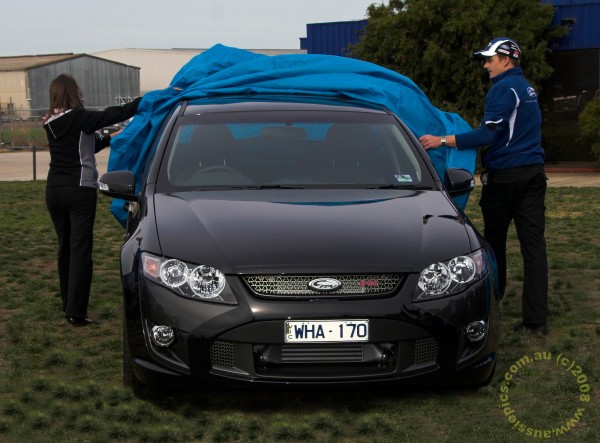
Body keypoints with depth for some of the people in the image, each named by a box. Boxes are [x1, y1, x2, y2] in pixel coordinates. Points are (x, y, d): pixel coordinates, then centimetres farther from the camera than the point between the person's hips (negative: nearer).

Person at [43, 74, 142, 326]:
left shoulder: (51, 124, 12)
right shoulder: (78, 118, -11)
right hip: (79, 190, -7)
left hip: (54, 191, 7)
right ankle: (76, 312, -10)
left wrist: (109, 140, 28)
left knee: (65, 247, 17)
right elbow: (112, 115, -14)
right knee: (80, 249, -6)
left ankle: (68, 304, 26)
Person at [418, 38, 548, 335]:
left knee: (495, 240, 8)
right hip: (533, 172, 8)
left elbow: (488, 134, -20)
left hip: (505, 176, -8)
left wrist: (443, 141, -21)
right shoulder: (526, 88, 18)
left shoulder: (503, 88, -11)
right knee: (534, 242, 0)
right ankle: (536, 318, -3)